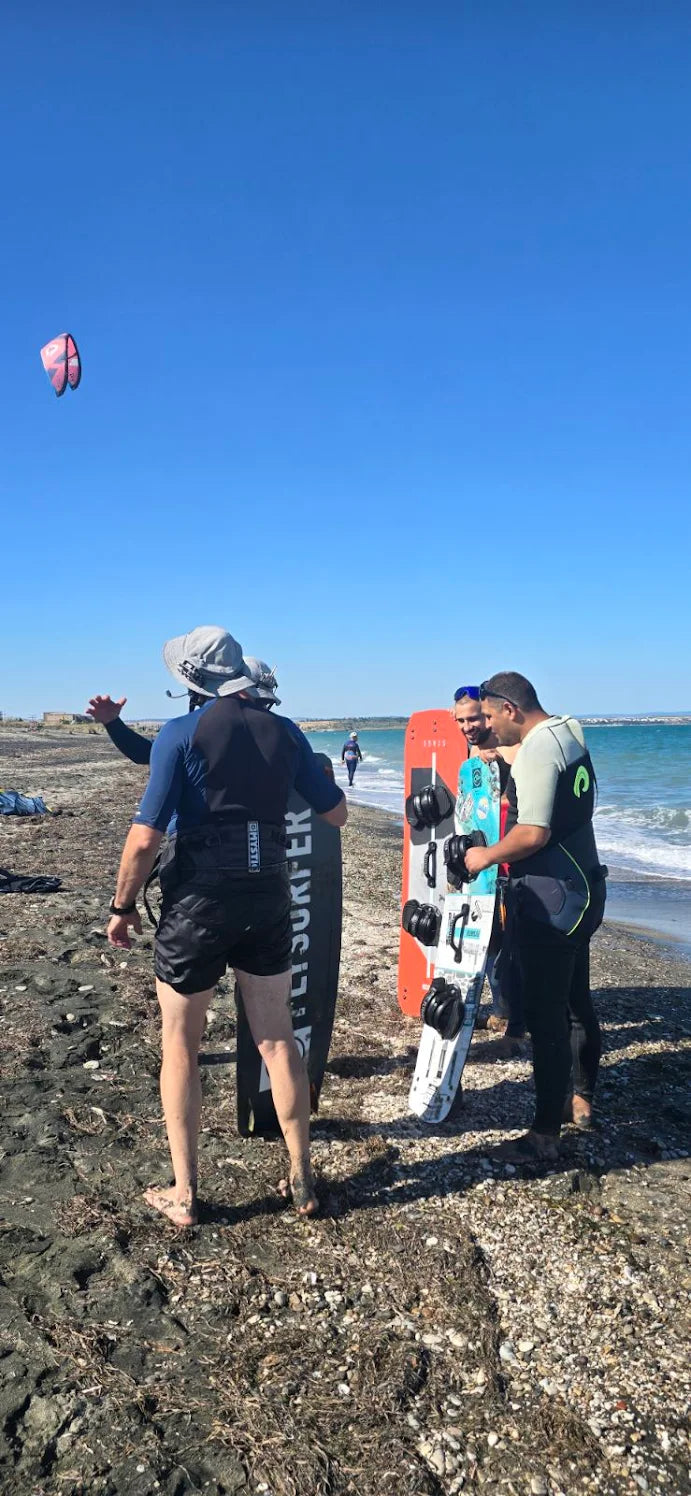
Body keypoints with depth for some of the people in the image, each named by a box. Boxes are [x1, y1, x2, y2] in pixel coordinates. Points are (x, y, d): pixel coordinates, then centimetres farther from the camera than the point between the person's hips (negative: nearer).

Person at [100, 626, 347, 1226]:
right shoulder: (284, 731, 3)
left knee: (180, 1045, 13)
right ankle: (302, 1179, 26)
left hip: (198, 902, -4)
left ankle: (183, 1194, 21)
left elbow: (145, 838, -16)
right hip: (269, 897, 4)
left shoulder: (181, 735, -11)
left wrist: (122, 906, -1)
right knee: (277, 1039, 15)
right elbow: (337, 814, 9)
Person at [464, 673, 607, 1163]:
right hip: (585, 888, 10)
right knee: (577, 1001, 21)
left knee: (547, 1015, -3)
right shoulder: (570, 735, 11)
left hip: (551, 898, -10)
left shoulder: (536, 751, -19)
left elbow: (533, 834, -27)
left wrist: (486, 856, -12)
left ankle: (546, 1136, 6)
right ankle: (581, 1099, 36)